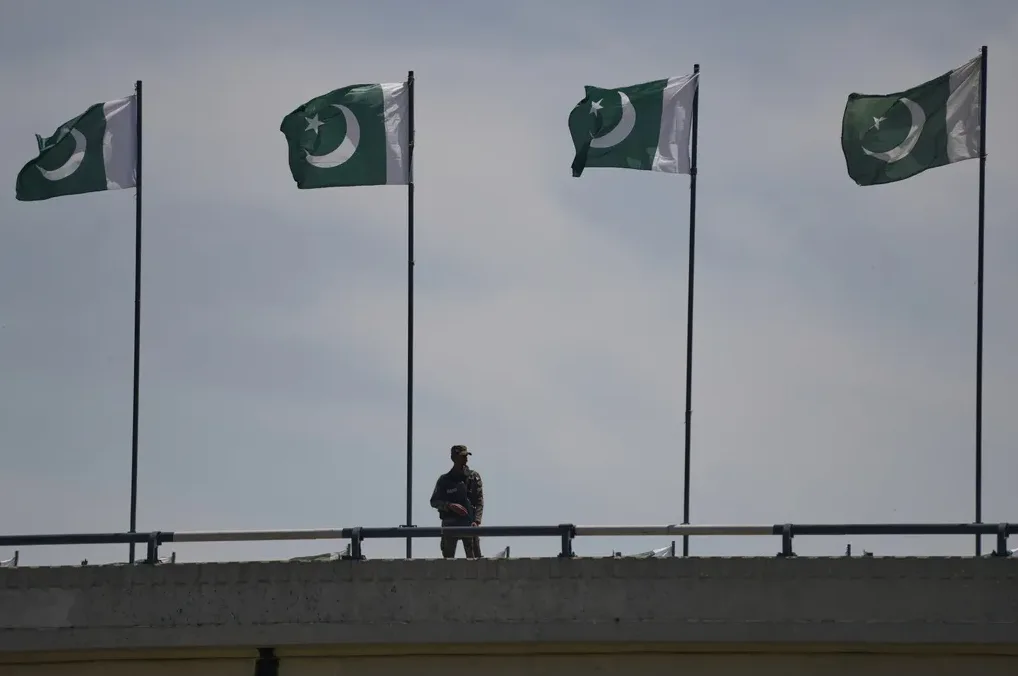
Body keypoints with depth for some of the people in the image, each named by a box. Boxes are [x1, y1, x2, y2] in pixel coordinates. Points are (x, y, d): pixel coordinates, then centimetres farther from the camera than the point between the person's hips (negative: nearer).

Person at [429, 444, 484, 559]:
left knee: (474, 557, -9)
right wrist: (450, 506, -13)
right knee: (447, 560, 0)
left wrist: (476, 521, -12)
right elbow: (434, 501, 5)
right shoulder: (444, 480, 8)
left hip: (469, 523, -1)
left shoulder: (474, 477, 7)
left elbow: (479, 502, 2)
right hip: (449, 524, 1)